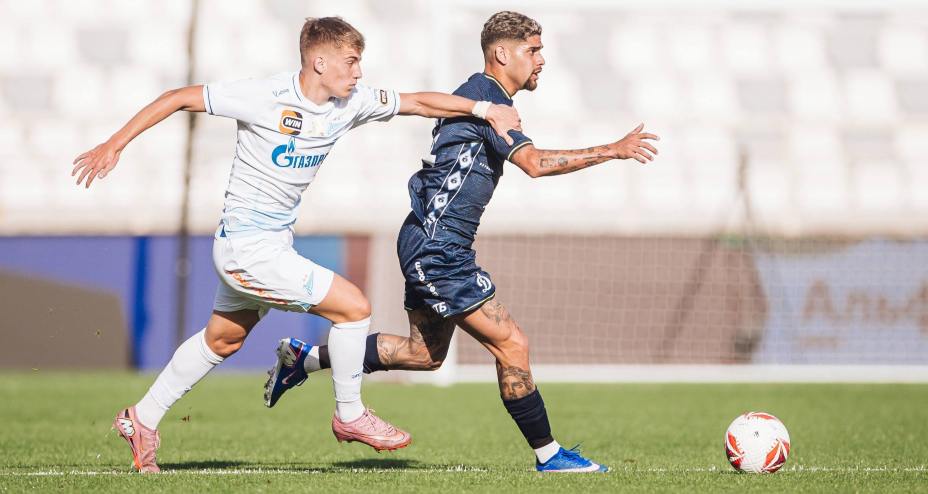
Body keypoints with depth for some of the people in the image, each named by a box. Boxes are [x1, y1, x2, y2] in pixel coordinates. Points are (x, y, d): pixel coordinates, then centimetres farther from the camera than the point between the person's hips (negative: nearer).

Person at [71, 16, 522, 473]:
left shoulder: (351, 103, -1)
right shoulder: (266, 97, -20)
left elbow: (418, 102, 4)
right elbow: (179, 98, -14)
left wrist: (481, 109, -8)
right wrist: (114, 146, -15)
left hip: (274, 242, 9)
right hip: (248, 247, -9)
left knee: (223, 339, 22)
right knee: (353, 306, -9)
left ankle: (143, 419, 35)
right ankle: (350, 416, 8)